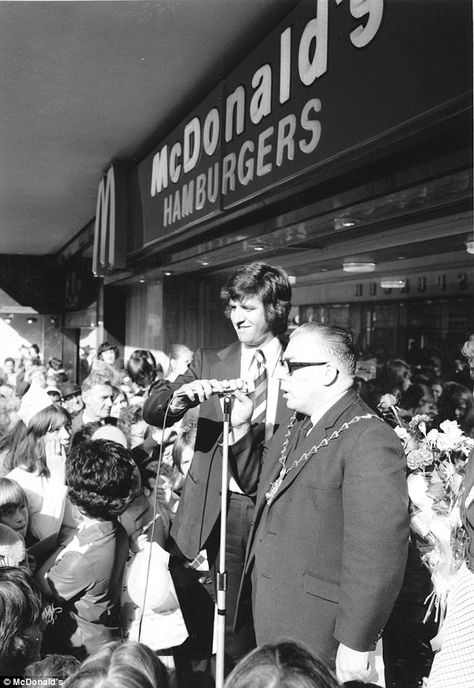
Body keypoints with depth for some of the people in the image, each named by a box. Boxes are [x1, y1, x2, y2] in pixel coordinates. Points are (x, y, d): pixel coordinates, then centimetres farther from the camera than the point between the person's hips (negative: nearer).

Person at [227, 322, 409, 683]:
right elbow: (258, 485, 19)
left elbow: (378, 555, -23)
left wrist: (355, 645, -20)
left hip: (315, 627, -8)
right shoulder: (294, 430, 8)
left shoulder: (370, 441, -21)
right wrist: (241, 427, 5)